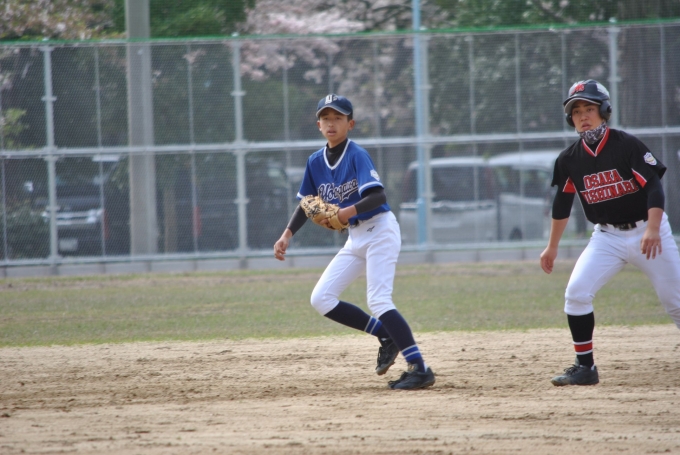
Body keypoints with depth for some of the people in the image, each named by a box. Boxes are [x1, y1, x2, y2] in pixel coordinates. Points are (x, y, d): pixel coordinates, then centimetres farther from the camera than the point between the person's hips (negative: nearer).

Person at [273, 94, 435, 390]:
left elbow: (378, 196, -24)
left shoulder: (357, 155, -14)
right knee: (321, 300, 0)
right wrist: (287, 235, 2)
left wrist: (349, 212, -39)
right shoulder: (316, 162, 7)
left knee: (378, 300, -21)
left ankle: (420, 369, -20)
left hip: (380, 230, -8)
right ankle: (386, 336, 10)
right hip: (356, 238, 8)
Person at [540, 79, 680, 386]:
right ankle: (585, 368, -5)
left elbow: (654, 186, -19)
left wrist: (653, 229, -32)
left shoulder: (627, 145, -14)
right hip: (607, 236, 3)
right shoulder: (570, 159, -1)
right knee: (576, 292, -14)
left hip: (647, 231, -3)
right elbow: (562, 204, 12)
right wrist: (552, 246, 17)